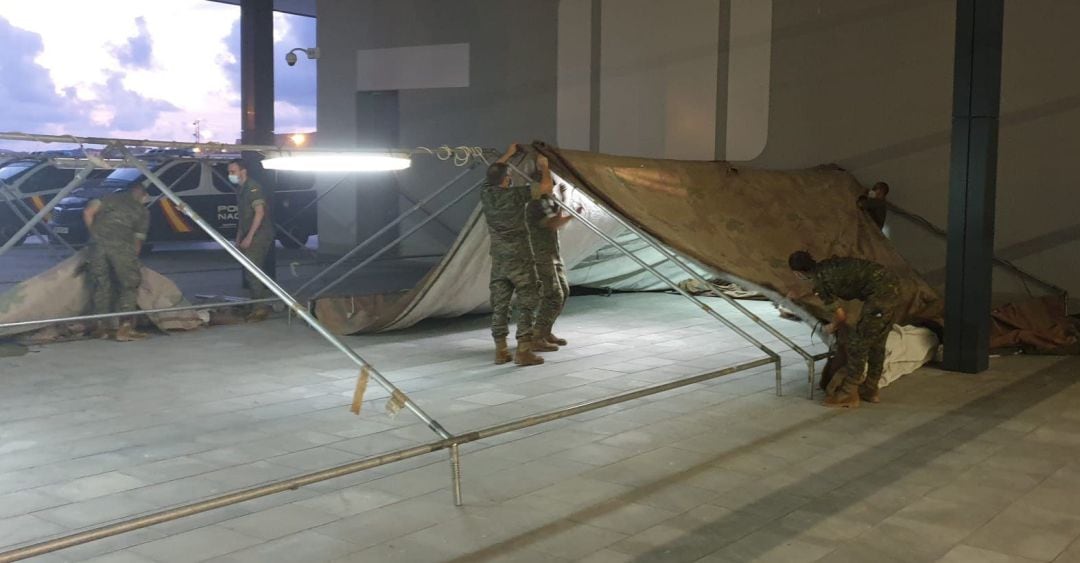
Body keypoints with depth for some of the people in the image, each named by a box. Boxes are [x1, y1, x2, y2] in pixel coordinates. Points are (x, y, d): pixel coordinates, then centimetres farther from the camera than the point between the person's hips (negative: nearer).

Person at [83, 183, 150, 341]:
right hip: (121, 245, -3)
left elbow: (88, 213, 11)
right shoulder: (143, 212, 18)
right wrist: (133, 259, 27)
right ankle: (125, 328, 1)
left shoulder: (111, 198, 23)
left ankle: (101, 326, 20)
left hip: (98, 241, 3)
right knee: (129, 284, 9)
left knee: (100, 283, 14)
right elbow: (138, 241, 16)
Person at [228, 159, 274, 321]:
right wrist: (238, 238, 18)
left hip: (259, 236, -10)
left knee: (252, 272, -12)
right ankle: (259, 305, 18)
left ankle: (262, 307, -7)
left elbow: (259, 212, -20)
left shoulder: (253, 188, -13)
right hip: (249, 237, 10)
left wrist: (249, 237, -22)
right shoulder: (240, 189, 17)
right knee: (250, 273, 11)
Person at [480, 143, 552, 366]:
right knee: (526, 304, -1)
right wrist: (544, 166, 5)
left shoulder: (486, 193, 3)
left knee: (499, 304, 8)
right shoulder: (515, 194, -13)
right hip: (519, 258, -5)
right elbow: (546, 187, -13)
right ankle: (523, 351, -5)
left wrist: (508, 154, 32)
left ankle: (500, 350, 9)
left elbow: (493, 174, 24)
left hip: (498, 259, 6)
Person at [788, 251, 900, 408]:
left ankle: (848, 394, 9)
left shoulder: (820, 282, -6)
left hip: (880, 291, -9)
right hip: (890, 283, 9)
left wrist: (832, 327, 23)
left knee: (858, 344, 1)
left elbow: (841, 316, 1)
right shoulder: (826, 266, 18)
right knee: (877, 343, 18)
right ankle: (870, 390, 28)